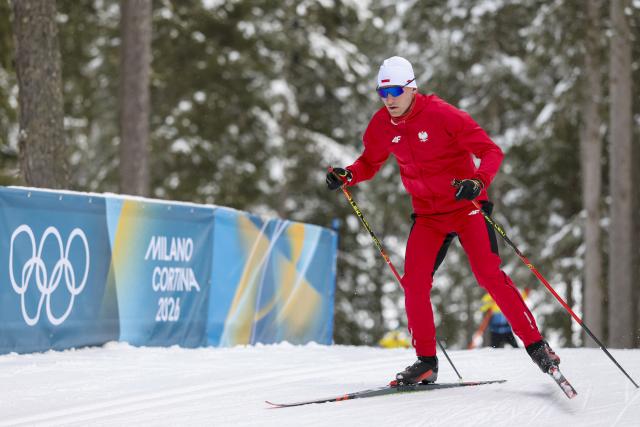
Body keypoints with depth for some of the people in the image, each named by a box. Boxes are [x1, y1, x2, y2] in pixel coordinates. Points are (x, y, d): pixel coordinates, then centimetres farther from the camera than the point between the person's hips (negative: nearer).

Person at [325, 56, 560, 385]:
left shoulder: (441, 114, -18)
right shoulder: (382, 125, -3)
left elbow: (491, 151, -18)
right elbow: (369, 163, 13)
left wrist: (478, 181, -37)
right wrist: (346, 176, -8)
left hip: (466, 207, -5)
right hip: (427, 215, 5)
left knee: (490, 276, -13)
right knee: (414, 283, -8)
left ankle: (536, 346, -3)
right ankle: (426, 361, 3)